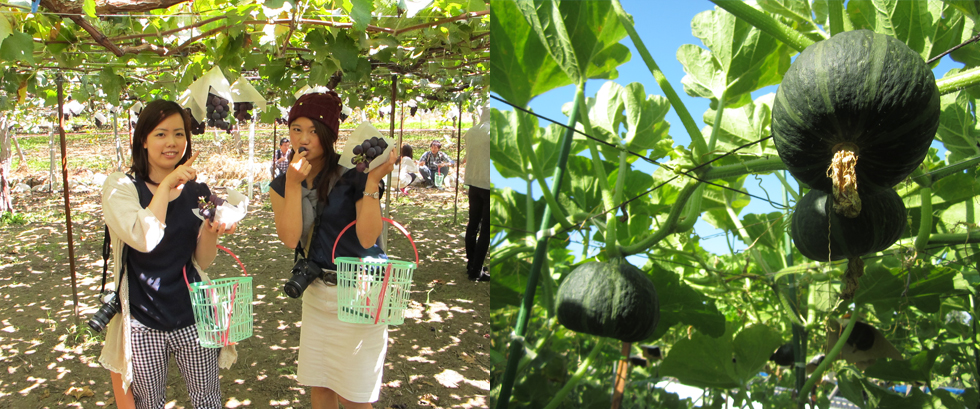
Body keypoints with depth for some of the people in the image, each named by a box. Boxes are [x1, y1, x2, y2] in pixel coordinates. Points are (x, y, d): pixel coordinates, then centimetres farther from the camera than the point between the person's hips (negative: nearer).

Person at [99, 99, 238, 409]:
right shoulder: (121, 186, -6)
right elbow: (144, 239, -25)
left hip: (193, 316, 3)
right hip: (142, 322, -2)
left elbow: (202, 262, 5)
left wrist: (211, 232, -15)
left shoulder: (197, 192, 5)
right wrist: (167, 184, -18)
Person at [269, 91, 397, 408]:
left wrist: (372, 183, -29)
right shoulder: (282, 184, 1)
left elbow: (367, 238, -22)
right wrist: (293, 184, -20)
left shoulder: (354, 175, -13)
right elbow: (290, 239, -14)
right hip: (316, 291, 5)